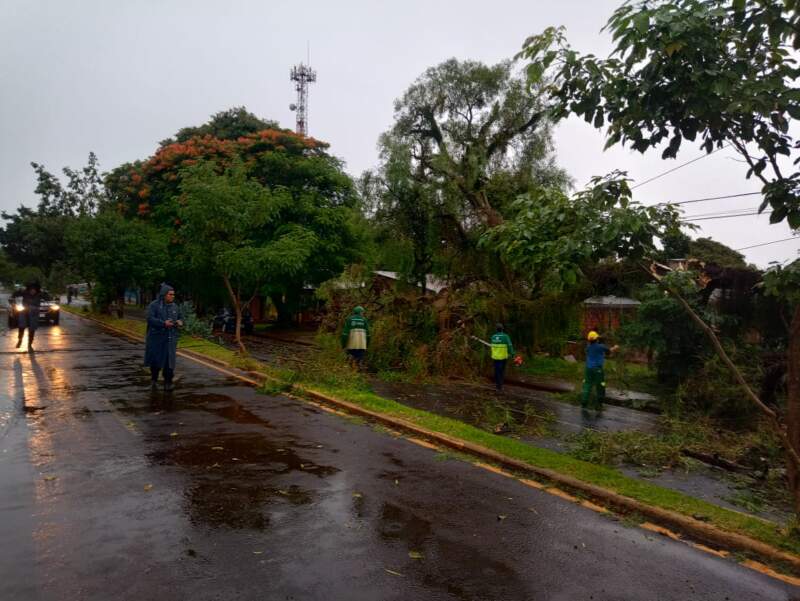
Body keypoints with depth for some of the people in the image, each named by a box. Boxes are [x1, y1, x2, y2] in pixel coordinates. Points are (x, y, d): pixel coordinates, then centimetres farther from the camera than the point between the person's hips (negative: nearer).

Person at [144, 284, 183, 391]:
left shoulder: (174, 306, 8)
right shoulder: (154, 305, -5)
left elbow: (181, 317, 16)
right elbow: (150, 319, -15)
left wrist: (180, 322, -8)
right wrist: (164, 323, -27)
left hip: (170, 338, 3)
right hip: (156, 338, -3)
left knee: (169, 360, -2)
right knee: (156, 360, 5)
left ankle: (168, 383, 5)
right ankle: (154, 379, 29)